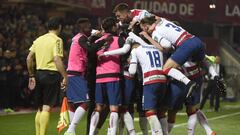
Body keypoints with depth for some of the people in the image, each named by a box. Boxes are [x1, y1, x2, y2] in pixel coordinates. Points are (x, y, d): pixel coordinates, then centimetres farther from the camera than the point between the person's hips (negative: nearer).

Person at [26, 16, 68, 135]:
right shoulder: (57, 40, -8)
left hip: (39, 73, 7)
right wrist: (65, 77, -17)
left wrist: (31, 76, 19)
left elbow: (29, 58, 12)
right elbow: (57, 59, -18)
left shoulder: (38, 39, 12)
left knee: (40, 108, 14)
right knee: (47, 107, -8)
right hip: (51, 74, -7)